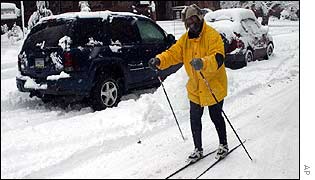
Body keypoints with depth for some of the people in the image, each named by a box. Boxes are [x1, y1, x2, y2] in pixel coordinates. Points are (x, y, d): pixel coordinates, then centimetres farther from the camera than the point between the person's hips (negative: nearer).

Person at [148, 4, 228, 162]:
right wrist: (159, 60, -22)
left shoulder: (212, 35, -18)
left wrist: (203, 63, -50)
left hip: (214, 86, -5)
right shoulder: (185, 39, 3)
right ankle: (198, 149, 31)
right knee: (195, 119, 12)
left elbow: (218, 58, -31)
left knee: (216, 117, 11)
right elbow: (173, 53, -2)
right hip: (195, 88, 6)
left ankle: (223, 145, 35)